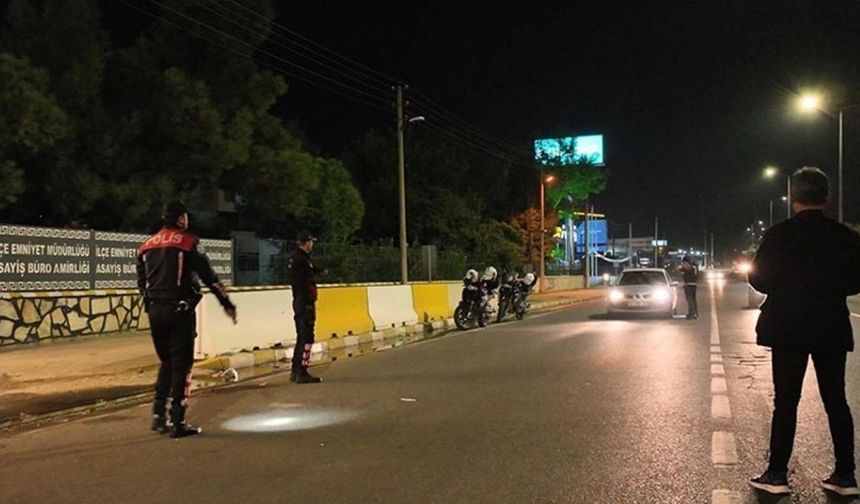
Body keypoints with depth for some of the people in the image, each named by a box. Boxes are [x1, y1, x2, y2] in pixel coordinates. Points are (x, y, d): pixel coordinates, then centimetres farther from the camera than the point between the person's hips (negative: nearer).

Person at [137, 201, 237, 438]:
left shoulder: (146, 246, 13)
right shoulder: (188, 242, -4)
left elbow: (141, 282, 17)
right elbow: (209, 277, -7)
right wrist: (228, 304, -1)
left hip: (155, 312, 6)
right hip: (180, 311, -6)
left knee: (167, 362, 19)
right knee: (181, 365, 0)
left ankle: (158, 414, 15)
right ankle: (177, 422, 1)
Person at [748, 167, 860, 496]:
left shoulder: (779, 235, -9)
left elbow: (759, 279, -8)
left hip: (789, 329, -3)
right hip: (832, 330, 3)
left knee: (785, 402, 3)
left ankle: (777, 474, 6)